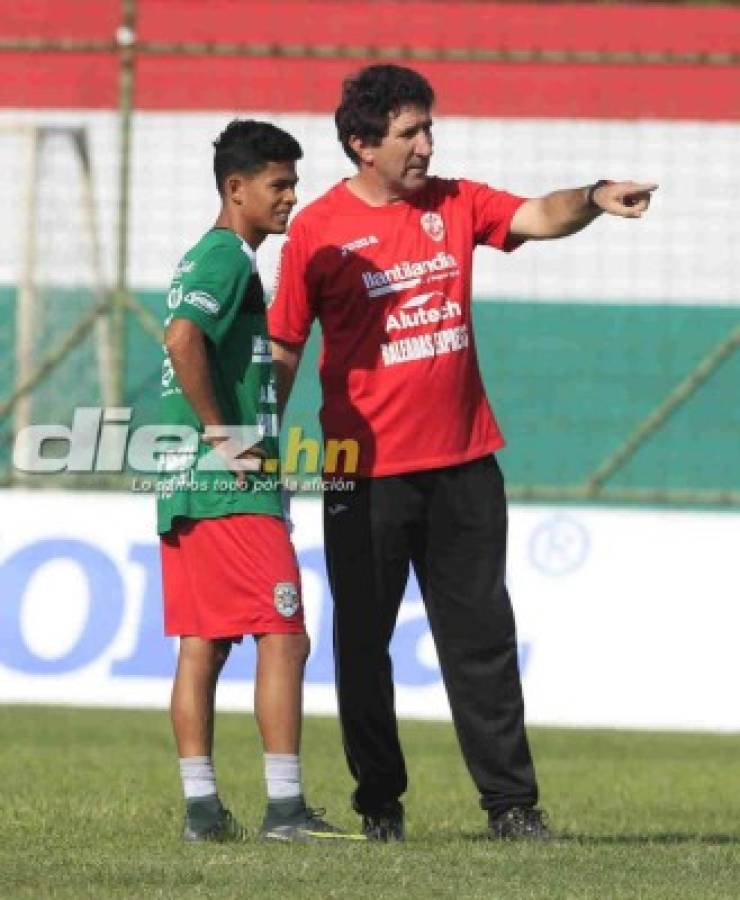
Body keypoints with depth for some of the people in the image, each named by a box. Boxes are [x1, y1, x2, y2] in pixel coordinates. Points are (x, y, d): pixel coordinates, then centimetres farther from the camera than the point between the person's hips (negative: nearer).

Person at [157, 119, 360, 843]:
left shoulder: (201, 258, 19)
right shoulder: (230, 259, -11)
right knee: (283, 637, -7)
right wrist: (222, 434, -20)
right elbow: (182, 337, -27)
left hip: (185, 483, 10)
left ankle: (201, 809, 7)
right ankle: (285, 806, -9)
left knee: (201, 644, 7)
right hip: (234, 488, -10)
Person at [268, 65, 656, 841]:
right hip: (367, 472, -3)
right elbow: (283, 348, -1)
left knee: (482, 638, 4)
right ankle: (379, 802, 15)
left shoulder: (455, 205, 7)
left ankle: (511, 802, 5)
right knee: (363, 640, 5)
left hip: (462, 463, 3)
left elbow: (536, 217, -6)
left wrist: (594, 200, -27)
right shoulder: (319, 229, -4)